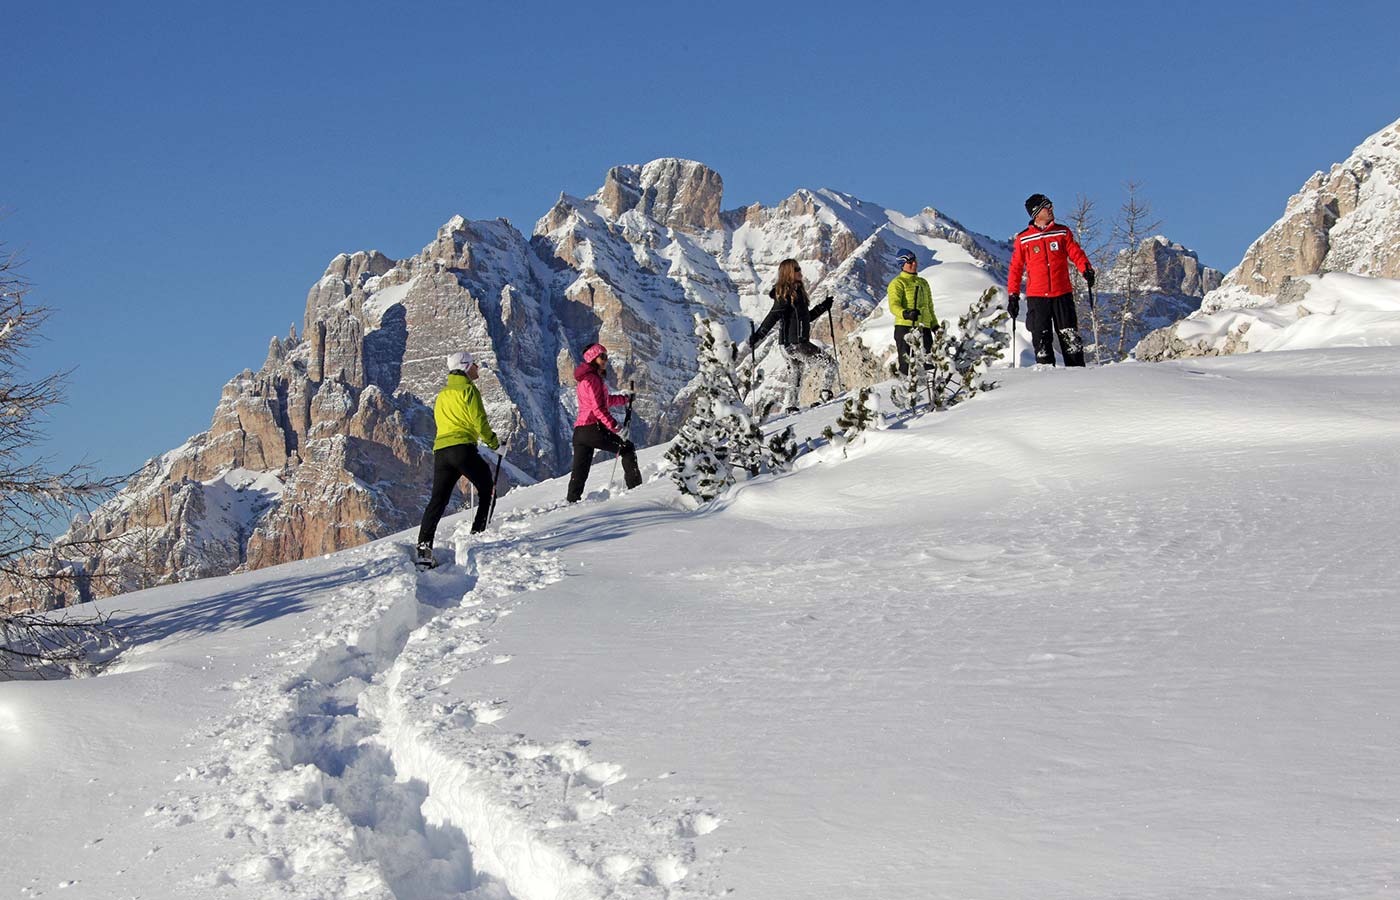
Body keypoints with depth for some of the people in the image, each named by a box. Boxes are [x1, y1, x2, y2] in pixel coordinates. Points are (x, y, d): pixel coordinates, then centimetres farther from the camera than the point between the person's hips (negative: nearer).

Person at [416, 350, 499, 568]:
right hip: (462, 448, -7)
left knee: (438, 500, 1)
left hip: (440, 450, 7)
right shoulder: (468, 390, 0)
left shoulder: (441, 395, 25)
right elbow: (479, 421, -7)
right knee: (487, 490, 11)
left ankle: (424, 547, -12)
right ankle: (478, 534, 3)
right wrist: (494, 443, 5)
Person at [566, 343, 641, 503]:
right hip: (594, 428, -9)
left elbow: (605, 400, 34)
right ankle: (635, 487, 2)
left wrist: (626, 399, 42)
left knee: (579, 471, 6)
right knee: (627, 449, 4)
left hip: (579, 430, 9)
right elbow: (598, 407, -17)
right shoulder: (593, 378, -8)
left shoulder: (586, 378, 22)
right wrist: (612, 425, -21)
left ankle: (572, 501, 0)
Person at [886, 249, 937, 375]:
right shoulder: (897, 283, 1)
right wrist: (905, 314, -33)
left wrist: (935, 326, 23)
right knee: (906, 363, -9)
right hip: (904, 327, -6)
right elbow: (894, 305, -14)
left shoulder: (923, 283, 23)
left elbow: (930, 307, 31)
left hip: (924, 328, 6)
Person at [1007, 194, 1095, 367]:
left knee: (1070, 336, -2)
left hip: (1062, 294, 1)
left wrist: (1086, 269, -18)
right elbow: (1015, 269, 8)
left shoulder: (1062, 232, 8)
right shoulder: (1023, 240, 6)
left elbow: (1076, 253, 2)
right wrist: (1013, 295, 2)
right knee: (1041, 339, -2)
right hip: (1036, 296, -1)